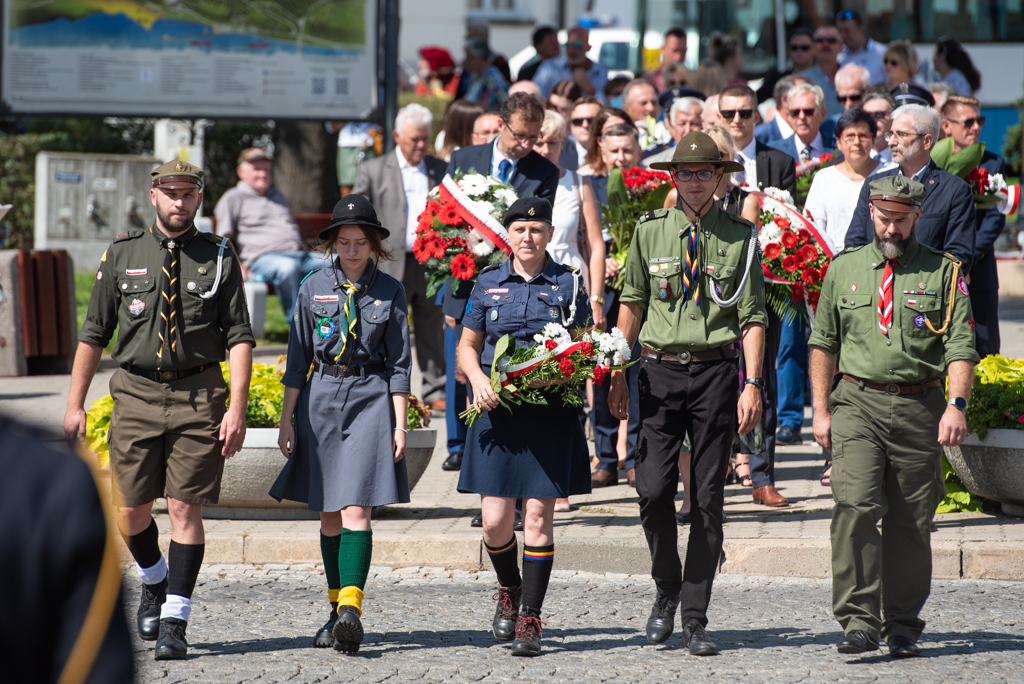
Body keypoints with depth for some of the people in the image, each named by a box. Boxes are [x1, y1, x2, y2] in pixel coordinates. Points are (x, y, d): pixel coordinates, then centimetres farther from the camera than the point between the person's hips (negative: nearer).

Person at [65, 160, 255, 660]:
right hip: (137, 391, 2)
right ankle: (154, 581, 34)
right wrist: (75, 403, 7)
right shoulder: (122, 254, 6)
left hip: (199, 396, -2)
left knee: (186, 508, -5)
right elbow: (94, 333, 10)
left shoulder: (219, 258, 3)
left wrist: (237, 408, -10)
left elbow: (239, 338, 0)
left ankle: (175, 620, 0)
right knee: (131, 511, 4)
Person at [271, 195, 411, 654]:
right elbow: (298, 359, 9)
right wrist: (286, 420, 6)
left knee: (355, 509, -14)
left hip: (370, 398, -2)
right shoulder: (314, 288, 6)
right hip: (321, 399, 3)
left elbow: (398, 364, 4)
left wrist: (399, 425, -1)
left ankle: (350, 609, -22)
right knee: (329, 513, 7)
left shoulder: (389, 292, 2)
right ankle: (337, 608, 16)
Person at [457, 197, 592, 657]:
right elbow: (467, 347, 13)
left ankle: (530, 619, 2)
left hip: (551, 415, -1)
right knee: (495, 520, -2)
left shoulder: (568, 284, 6)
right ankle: (509, 589, 28)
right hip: (497, 411, 1)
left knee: (538, 515, -4)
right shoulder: (488, 284, 9)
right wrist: (478, 380, -7)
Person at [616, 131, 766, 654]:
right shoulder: (650, 230, 5)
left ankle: (694, 619, 8)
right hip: (659, 369, 1)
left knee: (708, 496, 1)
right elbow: (631, 302, 12)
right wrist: (619, 372, 8)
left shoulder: (740, 237, 1)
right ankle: (667, 590, 16)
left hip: (715, 370, -1)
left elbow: (752, 317, 2)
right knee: (654, 489, -9)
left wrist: (752, 384, -7)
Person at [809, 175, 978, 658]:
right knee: (855, 506, -17)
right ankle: (859, 622, -19)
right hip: (858, 404, 0)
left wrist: (956, 405, -17)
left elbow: (961, 347, -2)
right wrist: (821, 411, 7)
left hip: (919, 409, 0)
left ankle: (902, 628, 15)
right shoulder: (845, 269, 11)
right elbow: (823, 344, 15)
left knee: (910, 524, 4)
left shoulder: (943, 273, 5)